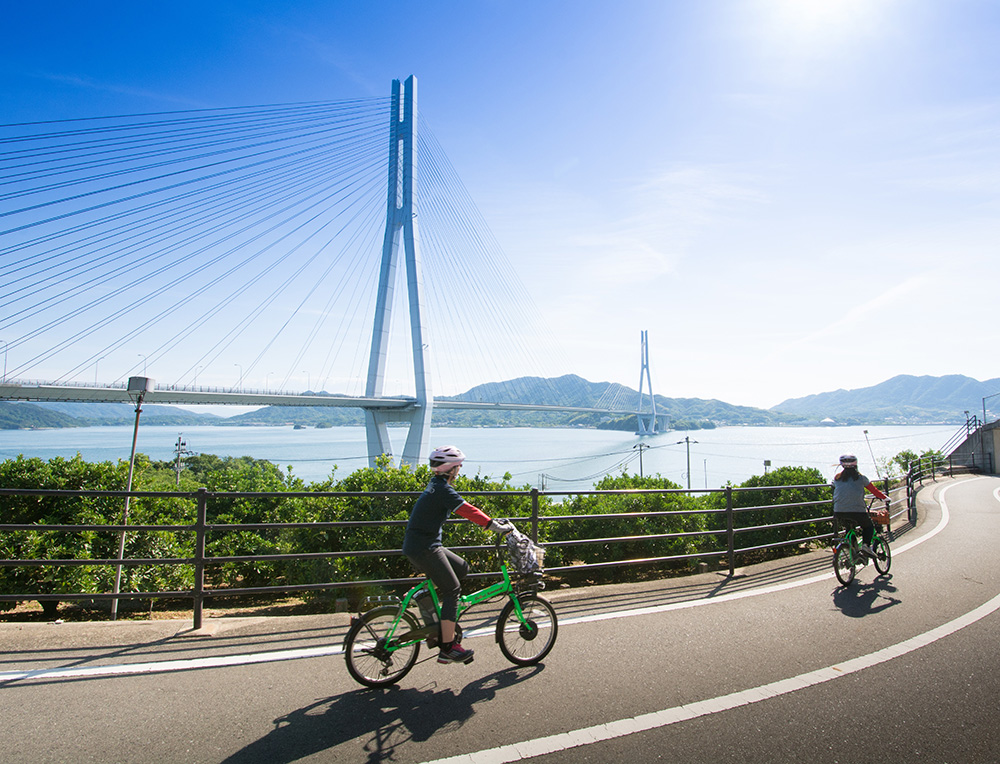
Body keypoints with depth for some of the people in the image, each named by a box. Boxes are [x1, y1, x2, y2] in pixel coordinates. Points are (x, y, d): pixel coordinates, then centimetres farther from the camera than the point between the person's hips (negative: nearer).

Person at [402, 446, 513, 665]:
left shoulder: (437, 486, 15)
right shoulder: (442, 489, -17)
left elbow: (464, 509, 18)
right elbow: (466, 510, -25)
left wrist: (491, 521, 14)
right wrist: (494, 526, -25)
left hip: (425, 546, 10)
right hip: (423, 548, -10)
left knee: (462, 568, 14)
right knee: (452, 590, -6)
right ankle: (448, 648, -1)